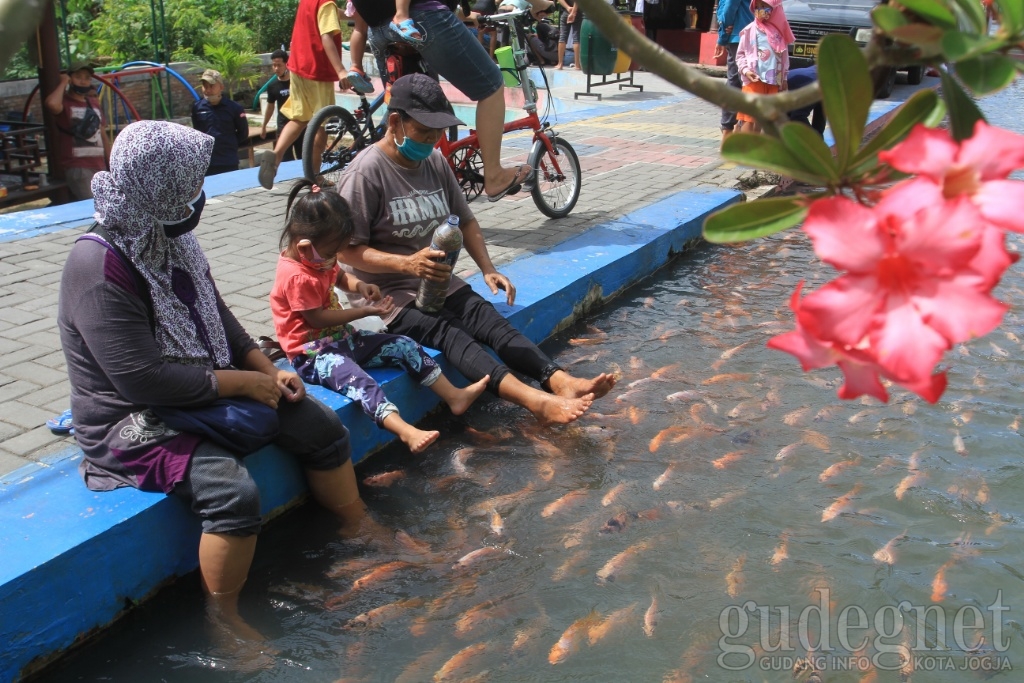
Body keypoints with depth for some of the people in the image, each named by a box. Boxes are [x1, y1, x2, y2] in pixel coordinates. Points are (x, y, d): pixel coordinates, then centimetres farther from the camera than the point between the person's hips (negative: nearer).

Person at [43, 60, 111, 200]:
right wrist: (63, 83, -13)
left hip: (99, 166, 7)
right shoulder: (65, 103, -4)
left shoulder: (94, 103, 16)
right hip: (77, 167, -7)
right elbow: (52, 104, -30)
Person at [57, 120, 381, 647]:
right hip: (132, 423, -9)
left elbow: (217, 319, 14)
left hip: (200, 393, 9)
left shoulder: (171, 241, 3)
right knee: (233, 490, -32)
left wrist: (269, 371, 0)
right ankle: (223, 617, -10)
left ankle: (361, 533, 24)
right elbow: (143, 380, -30)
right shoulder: (100, 266, -25)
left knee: (323, 429, 4)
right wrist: (244, 382, -21)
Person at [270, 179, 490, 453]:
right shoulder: (296, 277, -23)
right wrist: (366, 311, -19)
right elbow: (318, 319, -23)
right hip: (312, 353, -10)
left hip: (341, 337, 10)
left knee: (405, 346, -1)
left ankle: (454, 396, 1)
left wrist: (359, 285, 2)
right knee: (356, 379, -37)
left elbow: (339, 275, 25)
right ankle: (405, 431, -54)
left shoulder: (317, 257, 6)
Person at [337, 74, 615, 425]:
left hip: (440, 282, 7)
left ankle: (562, 382, -38)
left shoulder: (435, 161, 8)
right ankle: (536, 401, -51)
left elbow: (465, 220, 17)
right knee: (450, 336, -32)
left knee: (494, 323, -20)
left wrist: (488, 269, 1)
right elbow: (348, 250, -15)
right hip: (389, 295, -7)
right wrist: (406, 264, -29)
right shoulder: (366, 172, -13)